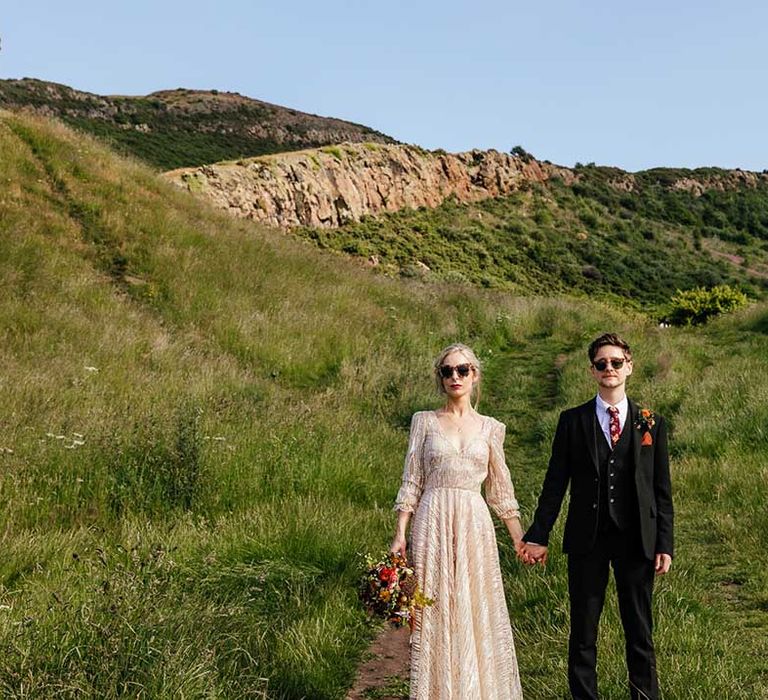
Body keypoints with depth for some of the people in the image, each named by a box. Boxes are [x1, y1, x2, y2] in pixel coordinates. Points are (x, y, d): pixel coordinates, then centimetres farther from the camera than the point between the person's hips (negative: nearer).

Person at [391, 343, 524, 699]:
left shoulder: (491, 428, 9)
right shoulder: (424, 421, 5)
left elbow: (501, 489, 13)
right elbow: (411, 482, 3)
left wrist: (520, 538, 9)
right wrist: (399, 535, -4)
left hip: (474, 525, 1)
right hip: (433, 524, -1)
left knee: (477, 610, 3)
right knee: (434, 612, 1)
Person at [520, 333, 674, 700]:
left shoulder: (651, 423, 5)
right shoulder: (572, 421, 3)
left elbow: (662, 490, 5)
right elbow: (555, 483, 3)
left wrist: (664, 544, 0)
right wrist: (538, 536, -2)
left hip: (637, 540, 0)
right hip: (587, 539, 0)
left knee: (640, 630, 9)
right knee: (582, 631, 8)